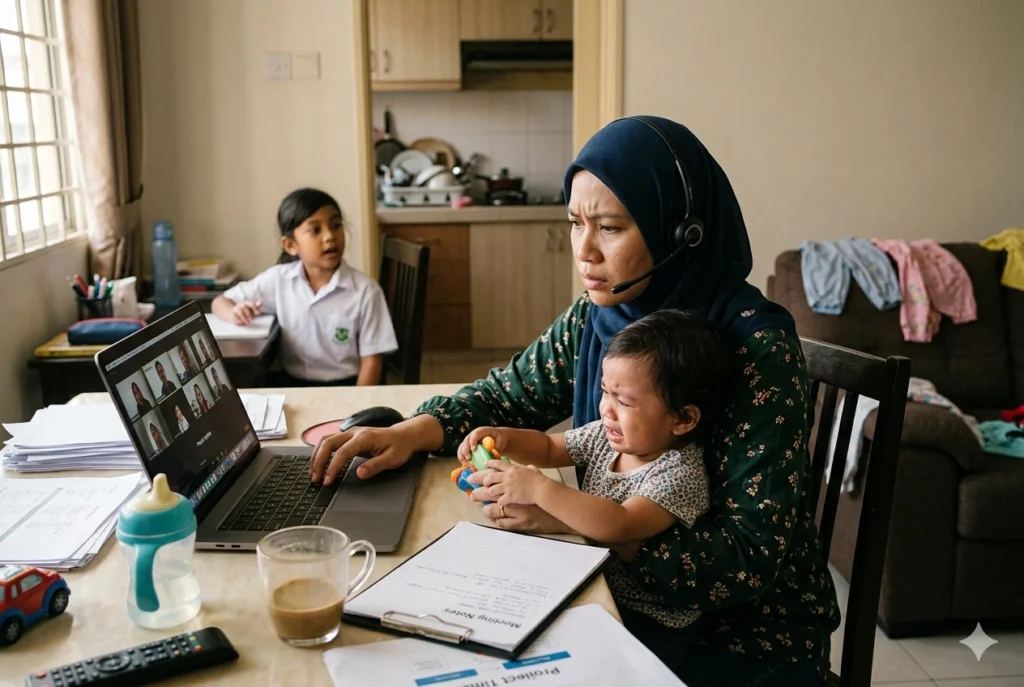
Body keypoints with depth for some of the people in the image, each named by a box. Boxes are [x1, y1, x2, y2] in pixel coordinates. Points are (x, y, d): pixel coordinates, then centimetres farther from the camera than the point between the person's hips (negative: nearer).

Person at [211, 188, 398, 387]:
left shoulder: (365, 290, -11)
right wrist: (235, 313, -15)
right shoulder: (278, 280, -3)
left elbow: (371, 360, -8)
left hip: (345, 386, -2)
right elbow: (220, 302, 8)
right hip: (291, 383, 2)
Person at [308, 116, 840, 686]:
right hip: (628, 597, 5)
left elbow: (757, 555, -24)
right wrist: (413, 432, -10)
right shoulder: (596, 319, -5)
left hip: (744, 634, -5)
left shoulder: (756, 351, -23)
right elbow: (509, 395, 9)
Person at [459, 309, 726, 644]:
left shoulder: (680, 474, -25)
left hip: (649, 621, -7)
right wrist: (505, 438, -8)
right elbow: (550, 448, 12)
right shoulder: (608, 435, -1)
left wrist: (539, 489, -35)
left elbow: (620, 526, -38)